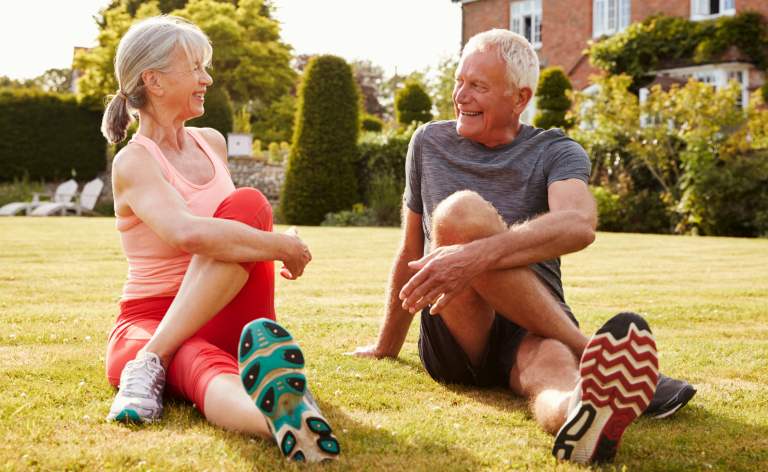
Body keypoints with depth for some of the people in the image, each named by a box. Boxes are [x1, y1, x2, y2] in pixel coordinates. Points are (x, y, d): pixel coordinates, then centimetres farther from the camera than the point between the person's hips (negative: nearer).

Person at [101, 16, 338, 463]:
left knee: (248, 203, -24)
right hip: (149, 323, -5)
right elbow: (188, 233, -32)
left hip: (225, 324, 5)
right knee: (204, 367, -42)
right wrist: (280, 246, -22)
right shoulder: (133, 162, -11)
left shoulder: (212, 142, 14)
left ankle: (150, 367, -34)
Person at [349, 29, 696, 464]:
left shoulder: (556, 152, 5)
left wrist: (478, 255, -36)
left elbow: (580, 226, -20)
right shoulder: (430, 143, 16)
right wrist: (387, 345, 30)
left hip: (532, 333, -1)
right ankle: (597, 358, -36)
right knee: (460, 211, -29)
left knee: (551, 365, -39)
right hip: (453, 342, 1)